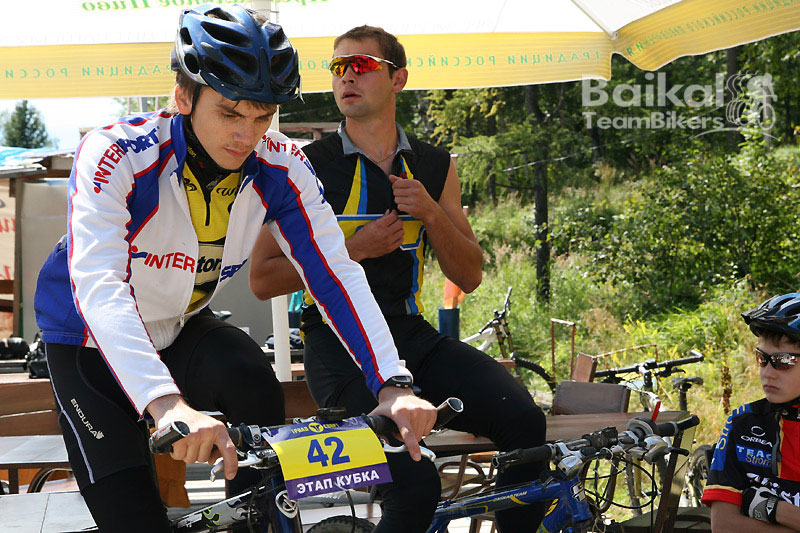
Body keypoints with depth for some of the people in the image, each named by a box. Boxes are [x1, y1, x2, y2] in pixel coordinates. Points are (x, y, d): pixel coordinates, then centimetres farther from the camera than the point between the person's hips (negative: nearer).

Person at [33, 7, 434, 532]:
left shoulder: (282, 168, -18)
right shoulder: (116, 155, -31)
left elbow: (335, 272, -22)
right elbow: (96, 283, -44)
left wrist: (394, 384, -37)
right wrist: (165, 403, -59)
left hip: (181, 329, 3)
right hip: (92, 342, -3)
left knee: (256, 389, -28)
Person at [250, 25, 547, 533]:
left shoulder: (435, 166, 15)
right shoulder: (307, 166, 3)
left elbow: (469, 276, 14)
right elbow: (263, 279, 0)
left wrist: (431, 213, -4)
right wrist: (353, 249, -10)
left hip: (413, 335, 4)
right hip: (340, 342, -4)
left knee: (524, 421, -24)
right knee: (416, 482, -28)